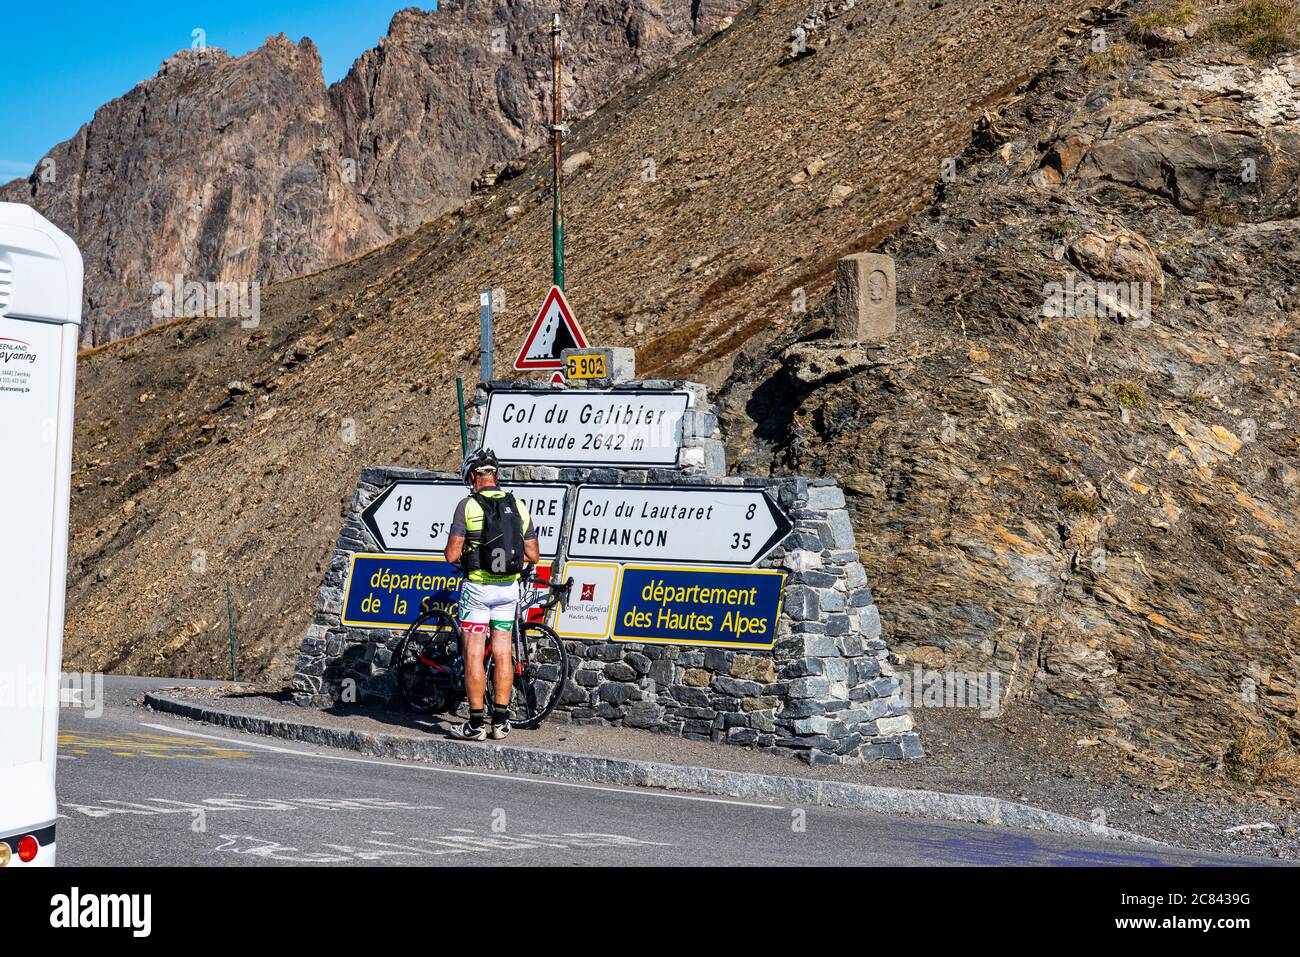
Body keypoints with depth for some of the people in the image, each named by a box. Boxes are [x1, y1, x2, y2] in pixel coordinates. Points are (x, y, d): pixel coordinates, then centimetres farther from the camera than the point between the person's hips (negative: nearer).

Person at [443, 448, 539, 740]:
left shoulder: (468, 505, -10)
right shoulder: (518, 506, 3)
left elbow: (452, 555, -12)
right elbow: (532, 555, 5)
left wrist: (461, 553, 11)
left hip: (477, 587, -4)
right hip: (509, 587, 4)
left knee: (474, 653, 1)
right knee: (502, 653, 9)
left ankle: (476, 724, 1)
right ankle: (501, 721, 11)